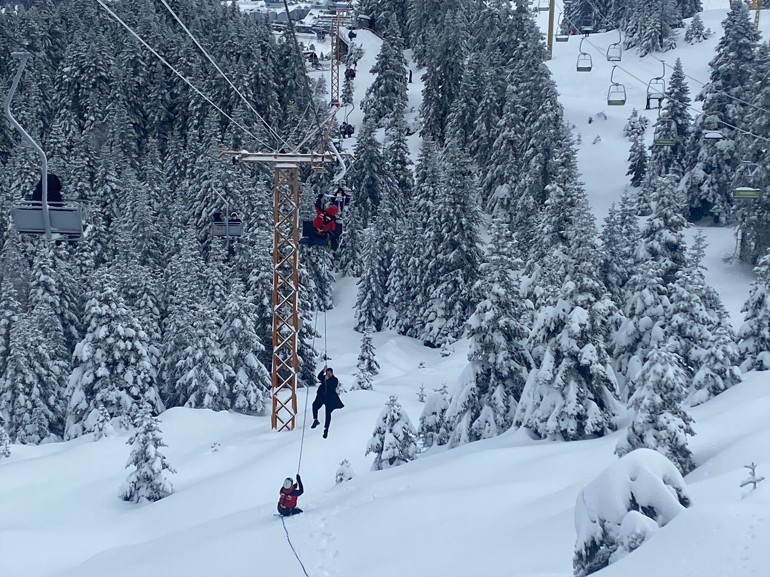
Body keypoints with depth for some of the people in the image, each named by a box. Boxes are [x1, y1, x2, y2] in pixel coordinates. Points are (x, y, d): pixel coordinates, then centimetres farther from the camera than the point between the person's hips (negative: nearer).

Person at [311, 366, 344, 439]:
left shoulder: (335, 380, -4)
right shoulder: (324, 377, 6)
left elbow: (332, 387, -20)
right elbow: (319, 377, -14)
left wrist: (327, 380, -25)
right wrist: (323, 371, -25)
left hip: (330, 398, -3)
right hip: (321, 396, 3)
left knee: (328, 413, -1)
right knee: (315, 405, -24)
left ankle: (326, 429, 8)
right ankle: (315, 420, -12)